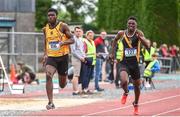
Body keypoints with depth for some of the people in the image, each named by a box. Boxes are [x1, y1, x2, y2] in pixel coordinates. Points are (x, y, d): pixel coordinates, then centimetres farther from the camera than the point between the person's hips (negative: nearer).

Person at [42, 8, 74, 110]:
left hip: (63, 56, -2)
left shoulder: (63, 26, -6)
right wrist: (45, 54, 15)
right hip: (51, 57, 2)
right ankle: (51, 102, -26)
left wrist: (62, 42, -24)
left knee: (62, 85, 8)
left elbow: (72, 40, -6)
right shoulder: (45, 29, 6)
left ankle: (65, 79, 49)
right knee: (48, 76, -26)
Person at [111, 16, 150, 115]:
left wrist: (139, 37, -33)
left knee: (137, 85, 16)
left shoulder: (139, 33, -6)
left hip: (134, 63, 1)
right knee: (124, 81, -26)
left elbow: (147, 45, -19)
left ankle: (136, 104, 42)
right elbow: (115, 40, 18)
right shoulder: (122, 33, -4)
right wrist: (113, 52, 15)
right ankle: (125, 93, 11)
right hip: (124, 63, -1)